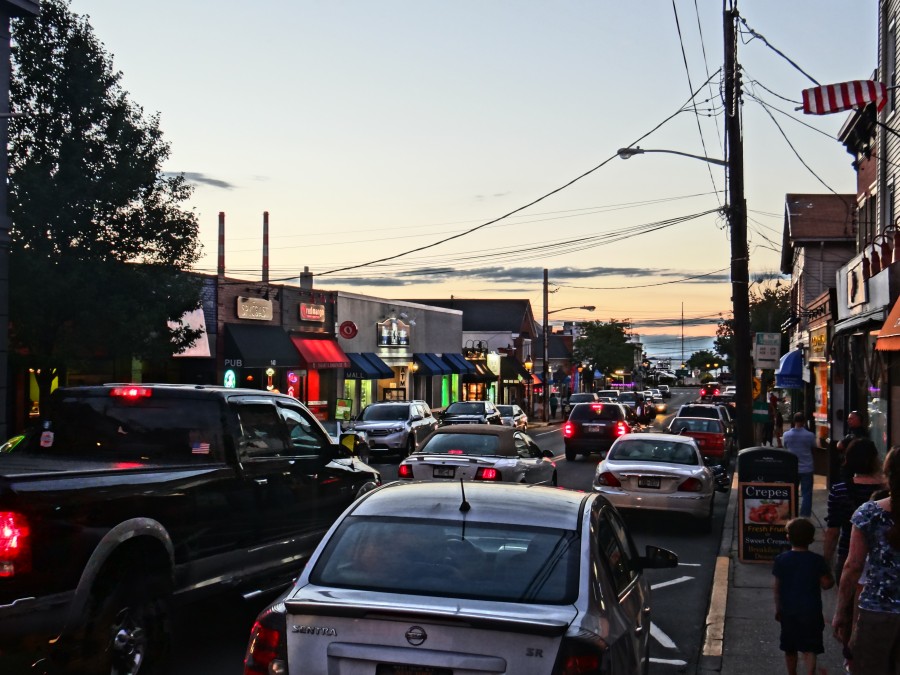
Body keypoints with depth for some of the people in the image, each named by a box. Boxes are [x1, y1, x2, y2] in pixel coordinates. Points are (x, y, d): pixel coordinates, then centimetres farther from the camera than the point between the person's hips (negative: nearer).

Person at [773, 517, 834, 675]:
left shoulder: (781, 560, -4)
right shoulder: (817, 560, -9)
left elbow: (777, 587, 0)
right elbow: (827, 584, -5)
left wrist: (778, 608, 11)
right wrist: (827, 572, 14)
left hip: (788, 611, 2)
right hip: (811, 611, -2)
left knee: (790, 649, 17)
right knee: (809, 650, -1)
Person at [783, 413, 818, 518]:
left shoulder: (786, 434, -6)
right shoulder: (809, 435, -14)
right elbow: (813, 446, 2)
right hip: (806, 469, -3)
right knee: (806, 493, 5)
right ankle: (804, 515, 2)